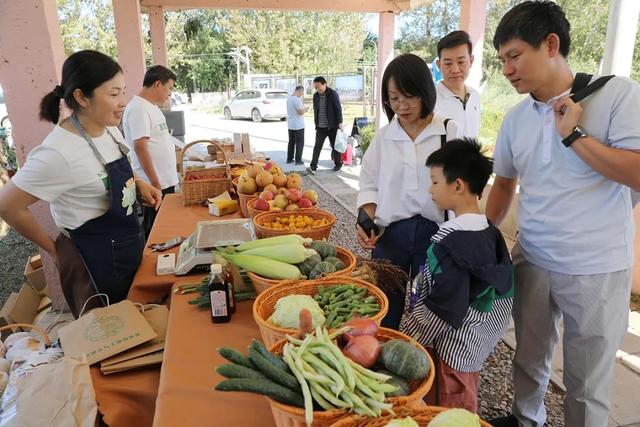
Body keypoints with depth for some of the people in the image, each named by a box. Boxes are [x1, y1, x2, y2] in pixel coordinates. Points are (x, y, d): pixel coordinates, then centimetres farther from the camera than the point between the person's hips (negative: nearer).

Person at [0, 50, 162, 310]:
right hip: (95, 260, -7)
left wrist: (139, 184, -3)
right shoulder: (58, 152, -27)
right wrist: (55, 249, -7)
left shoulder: (109, 129, -3)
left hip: (128, 245, 7)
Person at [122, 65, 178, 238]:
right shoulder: (138, 108, -17)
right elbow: (140, 146, -22)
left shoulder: (151, 106, 13)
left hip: (166, 180, 10)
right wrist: (154, 181, -21)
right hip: (155, 184, -9)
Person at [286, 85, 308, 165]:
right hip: (298, 125, -9)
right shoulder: (297, 99, -19)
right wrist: (305, 109, -3)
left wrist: (303, 108, 17)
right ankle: (298, 160, 2)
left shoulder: (289, 98, 10)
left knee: (291, 142, 16)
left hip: (290, 125, 9)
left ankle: (289, 159, 20)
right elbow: (301, 112, -23)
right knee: (300, 143, 0)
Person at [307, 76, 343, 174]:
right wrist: (316, 124, 15)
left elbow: (338, 109, -9)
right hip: (320, 127, 4)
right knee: (317, 147, -4)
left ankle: (338, 164, 24)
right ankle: (313, 167, -8)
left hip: (332, 126, -4)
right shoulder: (315, 95, 6)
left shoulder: (333, 94, -9)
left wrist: (340, 123, -14)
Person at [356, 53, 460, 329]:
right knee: (386, 309, 10)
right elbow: (370, 185, 8)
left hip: (434, 231, -1)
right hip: (390, 232, 2)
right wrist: (367, 223, -7)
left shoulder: (449, 132, -3)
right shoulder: (384, 136, 5)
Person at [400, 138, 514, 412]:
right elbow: (503, 285, 10)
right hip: (475, 342, 8)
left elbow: (444, 305, -25)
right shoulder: (488, 231, 0)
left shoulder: (451, 239, -25)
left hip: (451, 345, -8)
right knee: (464, 405, 25)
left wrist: (407, 342, -14)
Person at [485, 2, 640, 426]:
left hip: (596, 269, -4)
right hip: (531, 261, 5)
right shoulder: (515, 119, 4)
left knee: (587, 383, 11)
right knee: (529, 360, 21)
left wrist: (574, 135, -18)